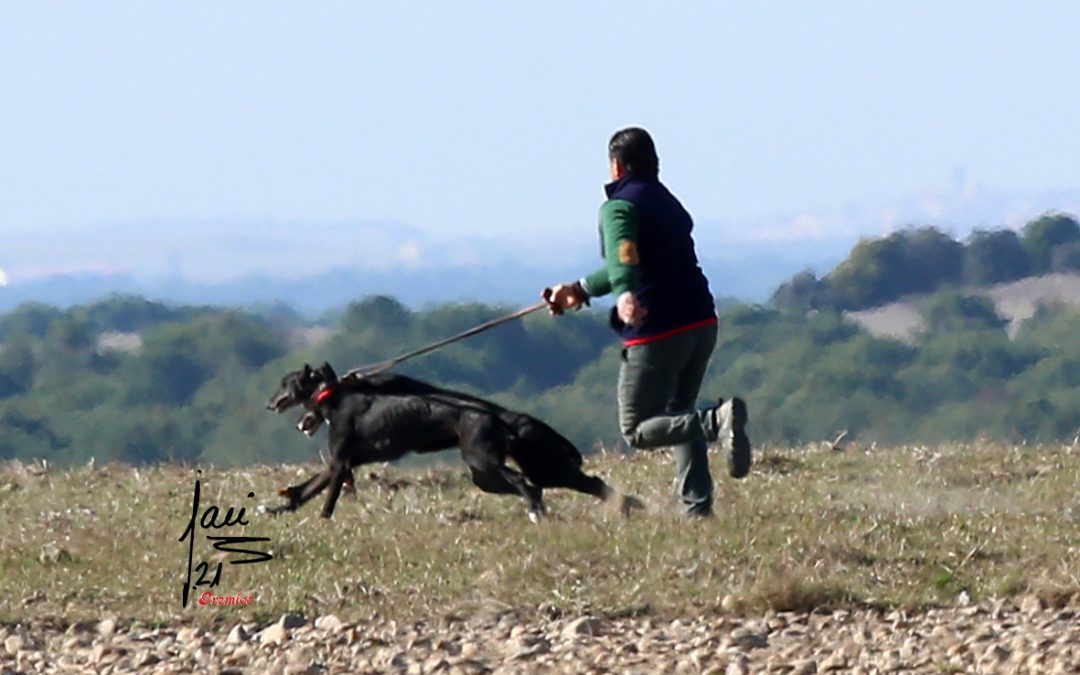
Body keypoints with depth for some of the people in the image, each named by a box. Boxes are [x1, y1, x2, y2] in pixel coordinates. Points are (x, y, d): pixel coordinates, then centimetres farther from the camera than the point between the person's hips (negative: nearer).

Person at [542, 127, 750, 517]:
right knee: (677, 418, 23)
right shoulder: (669, 204, 22)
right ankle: (697, 504, 10)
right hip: (702, 324, 8)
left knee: (637, 430, -1)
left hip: (656, 331, -8)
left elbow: (623, 255, -27)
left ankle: (718, 421, -26)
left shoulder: (619, 207, -5)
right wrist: (581, 291, 41)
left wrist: (625, 294, -46)